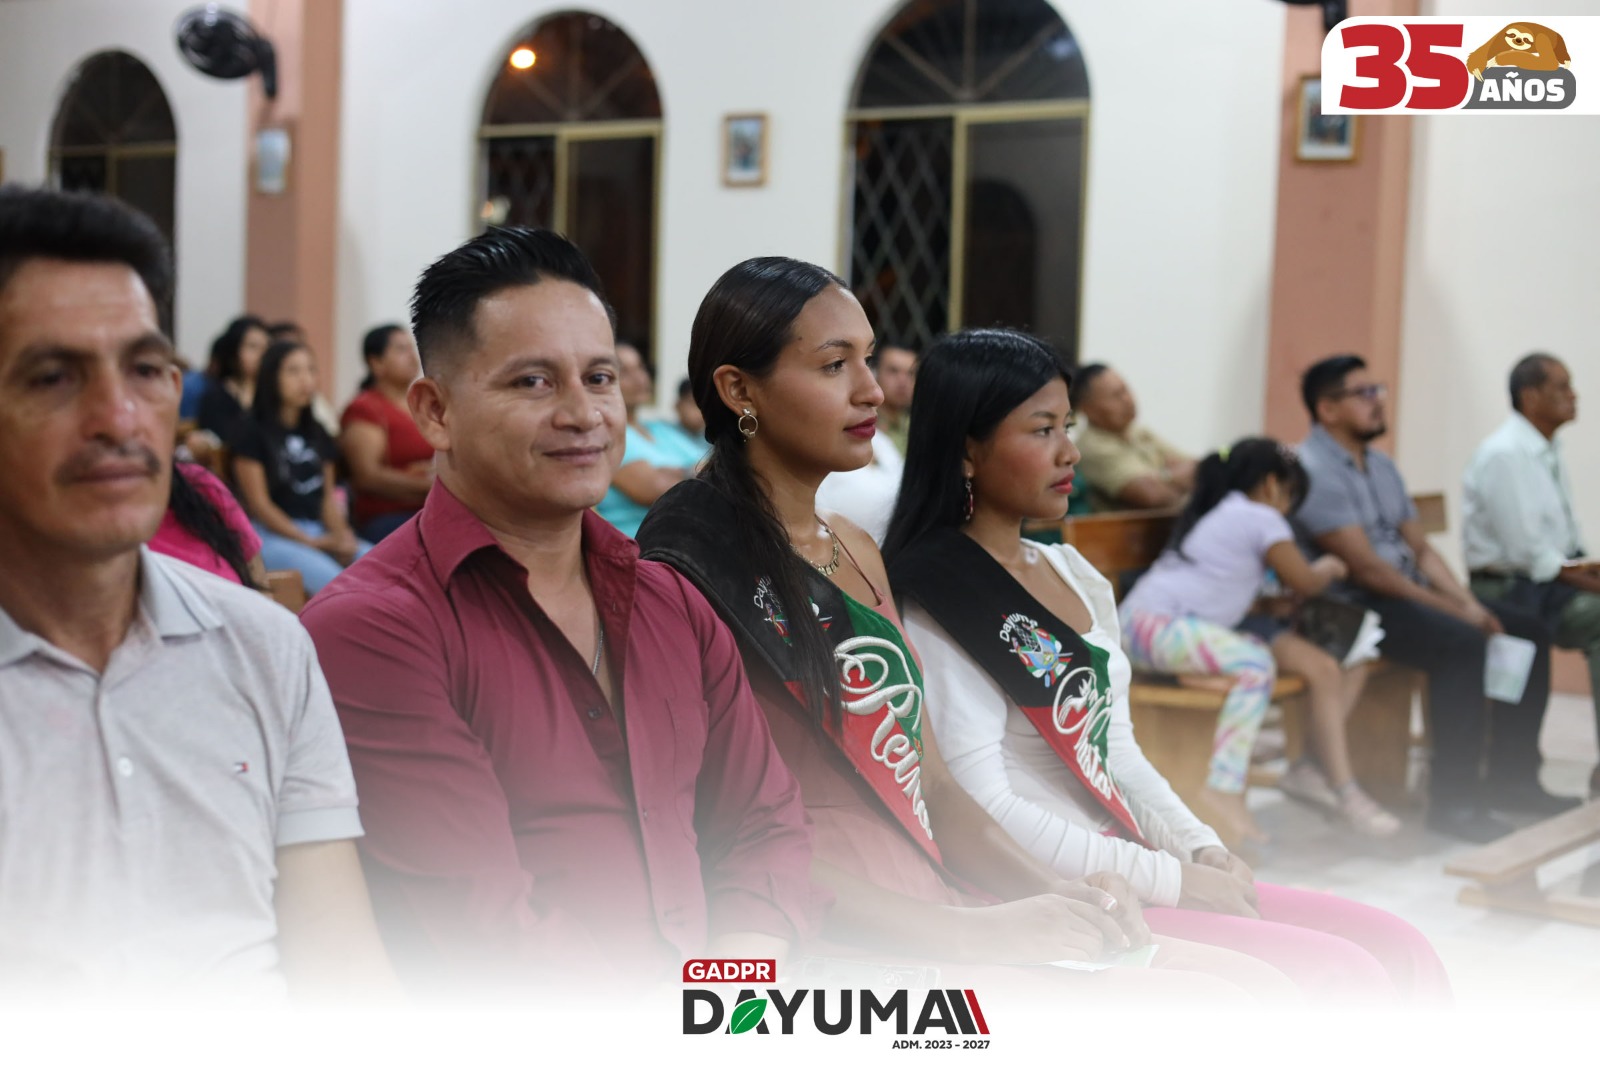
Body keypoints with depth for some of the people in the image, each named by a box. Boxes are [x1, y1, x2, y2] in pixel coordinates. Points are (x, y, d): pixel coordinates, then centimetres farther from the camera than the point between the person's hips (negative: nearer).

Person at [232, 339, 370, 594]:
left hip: (319, 532, 6)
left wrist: (340, 535, -5)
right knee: (333, 580, -35)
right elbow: (259, 504, -5)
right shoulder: (253, 433, 1)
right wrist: (312, 542, -12)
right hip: (271, 535, -6)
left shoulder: (318, 434, 20)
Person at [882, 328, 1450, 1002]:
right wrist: (1170, 881, -16)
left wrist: (1200, 848, 1)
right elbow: (983, 810, -19)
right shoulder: (938, 603, -12)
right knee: (1346, 980, -16)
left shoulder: (1075, 575, 13)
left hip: (1120, 867, 8)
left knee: (1401, 953, -2)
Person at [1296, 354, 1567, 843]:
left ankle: (1511, 778, 7)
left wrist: (1468, 603, -3)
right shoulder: (1313, 470, -13)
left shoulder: (1382, 466, 16)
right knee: (1463, 644, -30)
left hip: (1405, 593, 9)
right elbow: (1365, 567, -19)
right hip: (1350, 606, -9)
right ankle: (1452, 800, -22)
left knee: (1527, 632, 0)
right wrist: (1452, 611, -17)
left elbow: (1421, 549, 14)